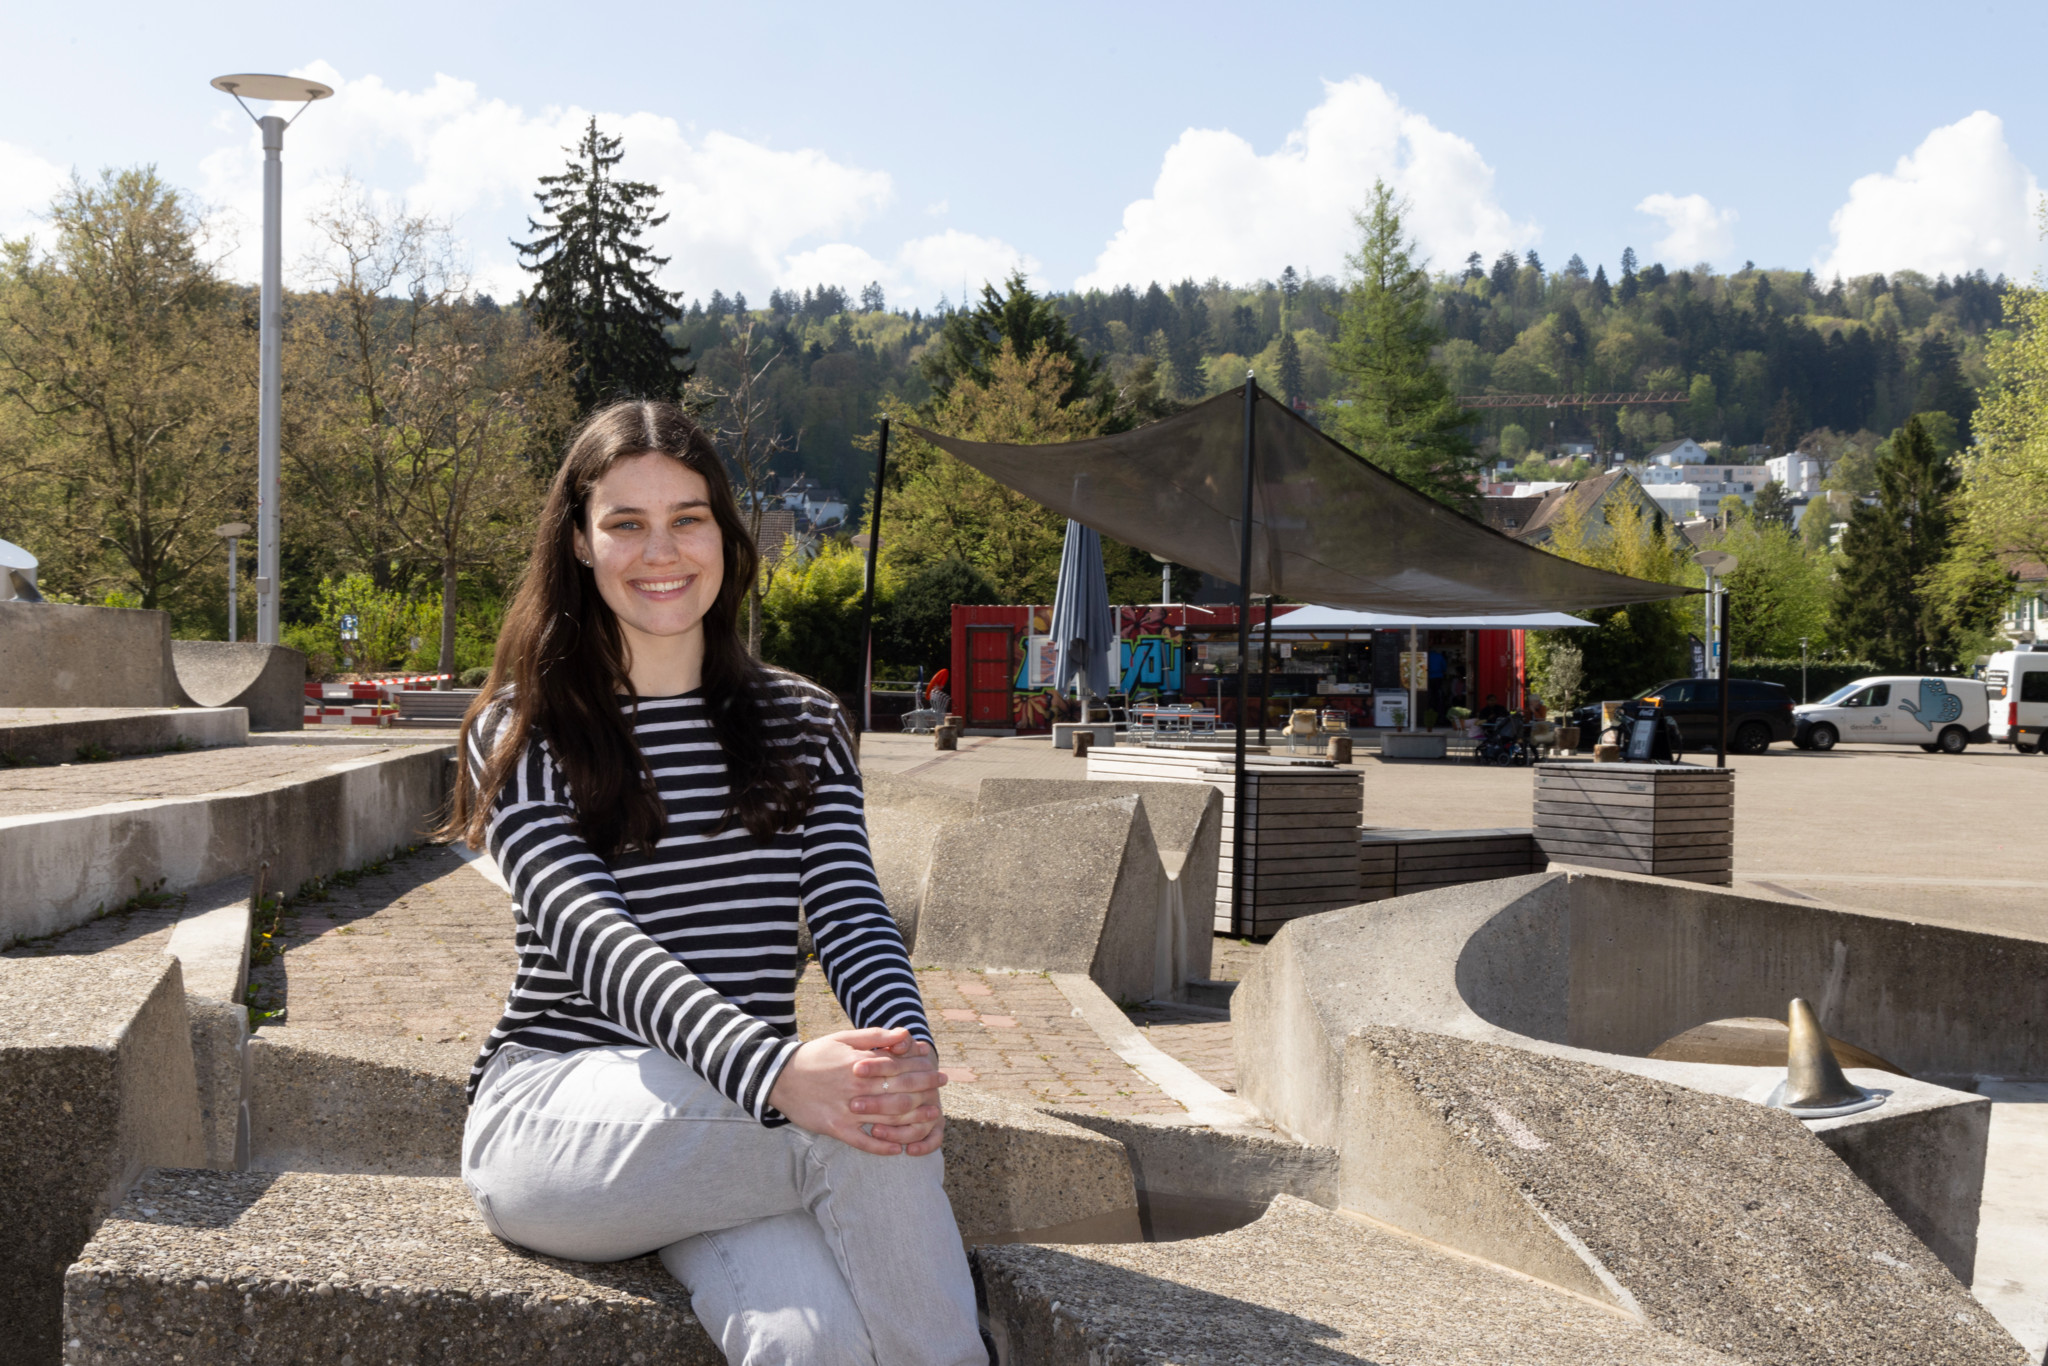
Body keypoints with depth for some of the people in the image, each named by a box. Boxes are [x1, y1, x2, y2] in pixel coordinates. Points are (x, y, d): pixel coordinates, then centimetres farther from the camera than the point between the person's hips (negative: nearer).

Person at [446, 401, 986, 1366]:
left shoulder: (802, 726, 15)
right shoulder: (521, 732, 2)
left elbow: (852, 918, 1)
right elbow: (592, 933, -14)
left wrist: (910, 1060, -24)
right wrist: (772, 1071, -33)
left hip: (725, 1132, 3)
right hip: (556, 1115, -2)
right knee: (849, 1167, -32)